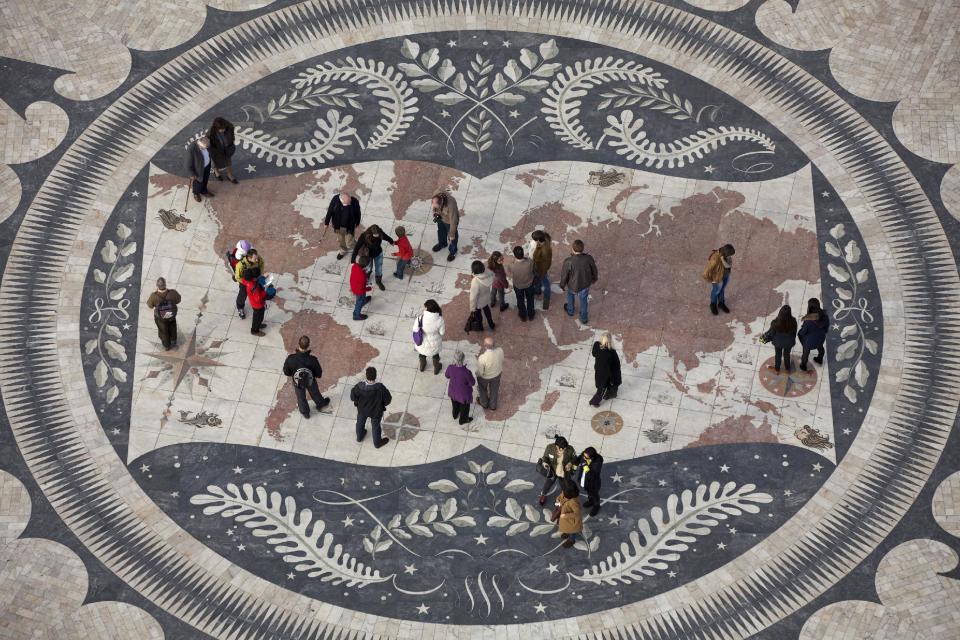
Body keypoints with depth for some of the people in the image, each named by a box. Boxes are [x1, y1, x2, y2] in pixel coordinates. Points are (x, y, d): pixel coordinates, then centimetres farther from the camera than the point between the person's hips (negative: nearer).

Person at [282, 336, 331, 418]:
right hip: (310, 382, 0)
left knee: (301, 397, 31)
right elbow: (319, 374, -20)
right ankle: (321, 404, 63)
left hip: (297, 383, 0)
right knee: (315, 393, 33)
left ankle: (305, 412, 56)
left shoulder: (290, 359, -36)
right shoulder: (312, 360, -37)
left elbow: (286, 372, -18)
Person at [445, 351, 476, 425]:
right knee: (464, 406, 29)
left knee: (455, 403, 35)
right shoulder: (466, 372, -41)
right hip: (463, 393, -4)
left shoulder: (450, 368, -29)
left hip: (453, 390, 4)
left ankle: (455, 415, 64)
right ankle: (463, 420, 55)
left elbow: (447, 376, -6)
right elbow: (472, 383, -22)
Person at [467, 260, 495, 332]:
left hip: (479, 302, -5)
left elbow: (473, 296, -30)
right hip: (486, 298, 5)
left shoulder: (475, 281, -43)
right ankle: (491, 325, 57)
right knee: (486, 310, 34)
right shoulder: (488, 274, -28)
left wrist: (472, 308, -15)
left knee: (477, 314, 27)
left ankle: (479, 326, 56)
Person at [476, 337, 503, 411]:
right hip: (497, 374, 3)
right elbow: (501, 361, -8)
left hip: (485, 377, -3)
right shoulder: (500, 351, -32)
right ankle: (493, 406, 57)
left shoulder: (482, 358, -43)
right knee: (494, 390, 32)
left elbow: (480, 373, -26)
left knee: (483, 389, 32)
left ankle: (484, 403, 59)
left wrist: (478, 361, -9)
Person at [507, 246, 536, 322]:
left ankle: (523, 317, 50)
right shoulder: (530, 262, -35)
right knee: (530, 300, 29)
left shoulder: (512, 267, -38)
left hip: (518, 286, -1)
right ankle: (530, 315, 51)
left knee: (520, 301, 28)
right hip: (529, 284, 1)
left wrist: (514, 260, -13)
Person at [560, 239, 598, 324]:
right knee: (583, 300, 30)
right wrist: (594, 278, 13)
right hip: (585, 284, 1)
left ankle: (570, 310, 58)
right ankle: (584, 318, 51)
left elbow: (564, 276, -21)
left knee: (570, 293, 34)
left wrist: (562, 285, 1)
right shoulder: (589, 258, -30)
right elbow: (594, 270, -10)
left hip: (573, 285, -1)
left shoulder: (568, 262, -38)